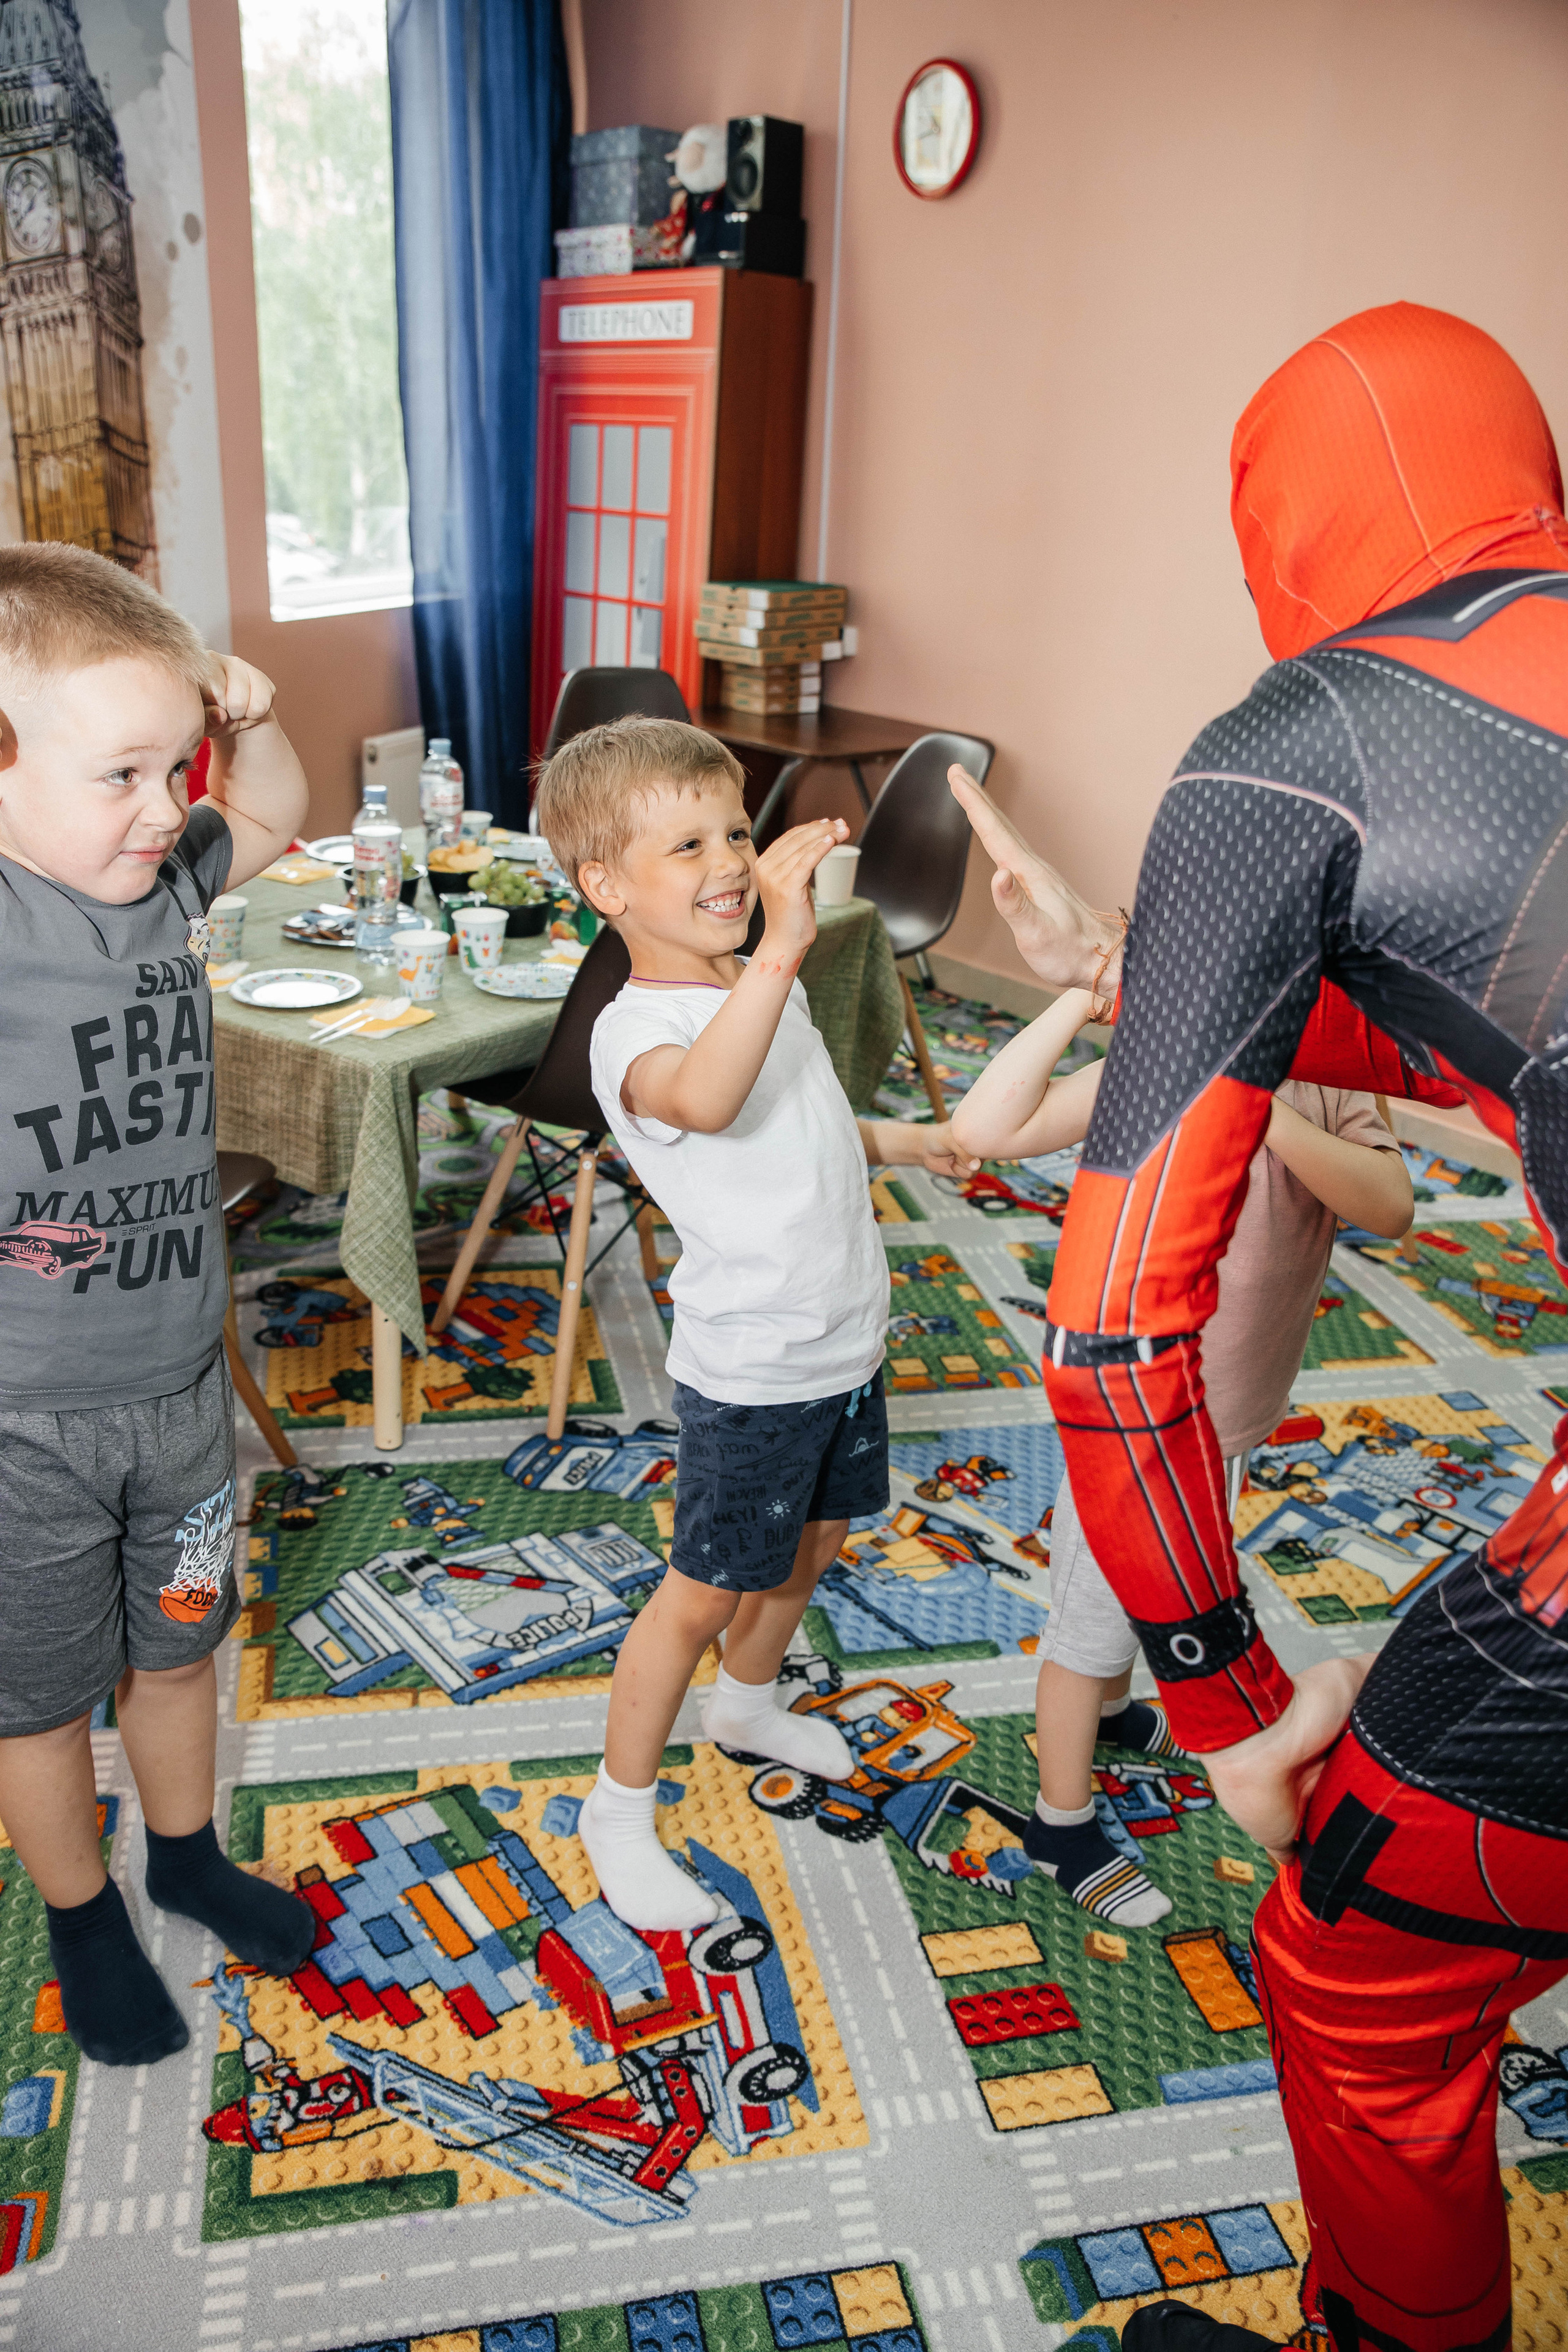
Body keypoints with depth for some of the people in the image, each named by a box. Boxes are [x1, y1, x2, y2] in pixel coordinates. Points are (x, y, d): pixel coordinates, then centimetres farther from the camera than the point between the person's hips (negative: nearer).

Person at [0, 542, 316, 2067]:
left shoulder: (158, 880, -3)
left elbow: (272, 821, 16)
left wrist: (244, 719, -5)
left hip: (179, 1381, 5)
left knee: (177, 1648, 25)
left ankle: (187, 1855, 51)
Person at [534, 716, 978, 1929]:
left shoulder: (765, 990, 5)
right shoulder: (636, 1029, -24)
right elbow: (701, 1098, -50)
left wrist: (893, 1137, 13)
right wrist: (782, 947, -60)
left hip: (845, 1340, 8)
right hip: (751, 1372, -8)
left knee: (815, 1538, 25)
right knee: (705, 1593, 5)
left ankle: (749, 1701, 52)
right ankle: (621, 1811, 27)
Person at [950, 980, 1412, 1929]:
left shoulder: (1329, 1091, -8)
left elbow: (1391, 1207, -25)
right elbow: (982, 1128, -31)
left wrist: (1273, 1114, -38)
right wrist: (1078, 1002, -33)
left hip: (1231, 1420, 6)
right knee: (1093, 1623, 11)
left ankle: (1113, 1711, 59)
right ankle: (1064, 1826, 32)